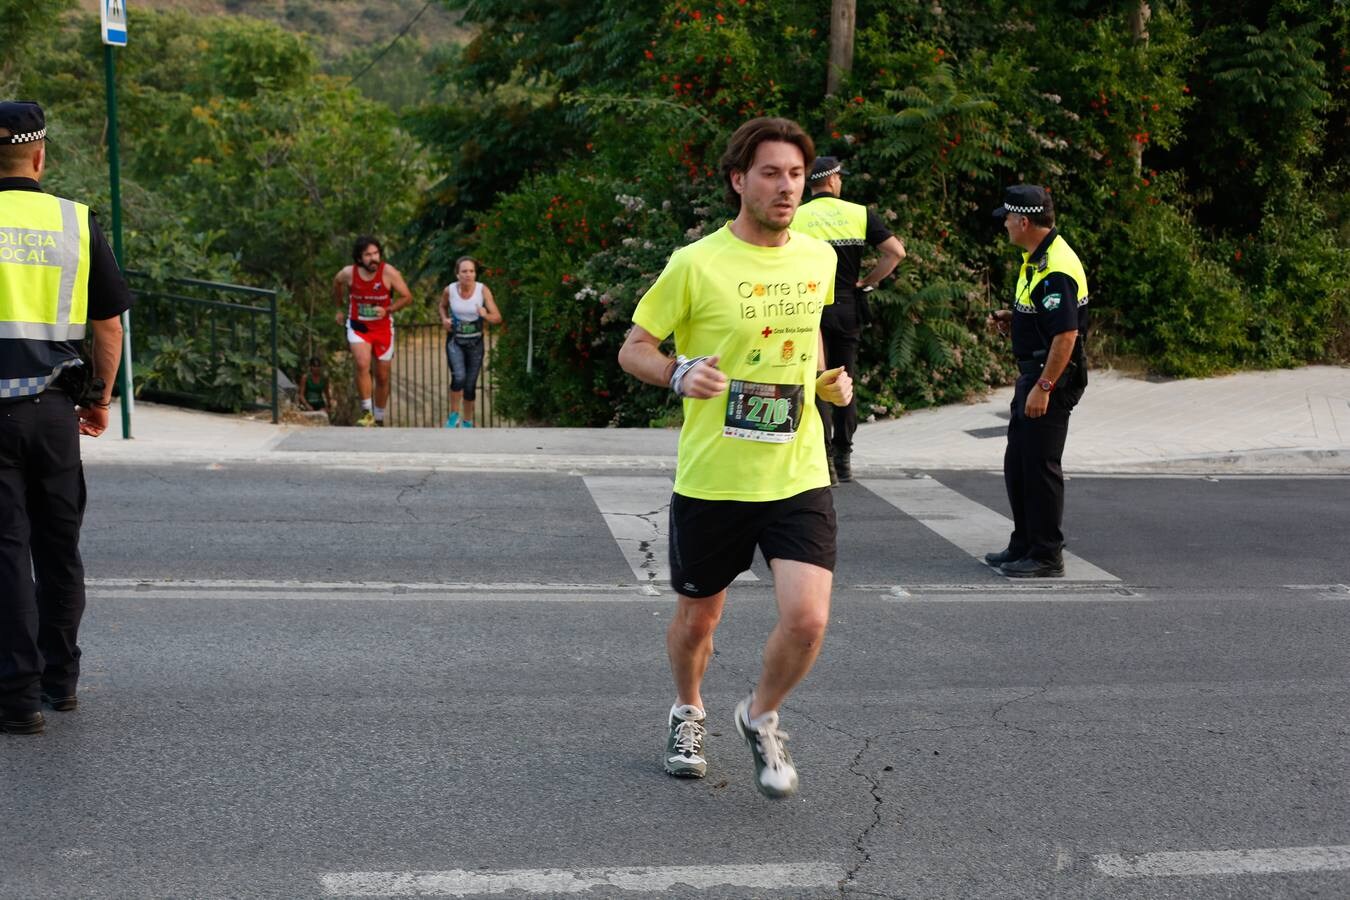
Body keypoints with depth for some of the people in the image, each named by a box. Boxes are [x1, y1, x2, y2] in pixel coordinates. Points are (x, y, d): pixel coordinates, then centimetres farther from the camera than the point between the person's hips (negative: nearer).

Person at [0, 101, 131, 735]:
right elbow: (109, 323, 7)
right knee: (58, 545, 15)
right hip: (54, 407, 3)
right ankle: (61, 680, 26)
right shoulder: (77, 222, 3)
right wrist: (101, 398, 18)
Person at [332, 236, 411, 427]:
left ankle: (379, 420, 25)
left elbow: (407, 297, -9)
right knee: (362, 365, -26)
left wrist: (387, 310, -23)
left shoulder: (389, 272, -17)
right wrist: (341, 308, 20)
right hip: (357, 327, -1)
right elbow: (337, 283, 12)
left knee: (382, 377, 8)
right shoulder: (348, 273, -13)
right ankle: (367, 413, -18)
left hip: (383, 329, 1)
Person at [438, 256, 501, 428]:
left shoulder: (483, 290, -15)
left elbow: (497, 318, -13)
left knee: (470, 385, 7)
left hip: (475, 342, 1)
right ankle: (454, 415, 0)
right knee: (458, 377, -23)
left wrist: (486, 315, -34)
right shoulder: (449, 290, -11)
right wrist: (444, 319, -7)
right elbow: (443, 306, 12)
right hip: (455, 341, -1)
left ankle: (467, 422, 29)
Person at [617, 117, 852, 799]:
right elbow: (633, 348, -2)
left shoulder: (818, 258, 5)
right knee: (698, 617, 14)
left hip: (799, 476, 2)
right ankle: (688, 713, 45)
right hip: (711, 478, -2)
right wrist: (679, 373, -22)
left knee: (807, 617, -12)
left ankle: (761, 718, 18)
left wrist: (827, 380, 7)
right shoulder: (696, 264, -9)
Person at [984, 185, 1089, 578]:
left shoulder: (1056, 268, -21)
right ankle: (1024, 545, 28)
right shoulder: (1037, 258, 12)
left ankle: (1047, 556, 6)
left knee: (1040, 465, -4)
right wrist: (1010, 317, 8)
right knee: (1017, 463, 17)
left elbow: (1067, 333, -25)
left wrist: (1043, 388, -25)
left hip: (1052, 376, -11)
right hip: (1033, 372, 11)